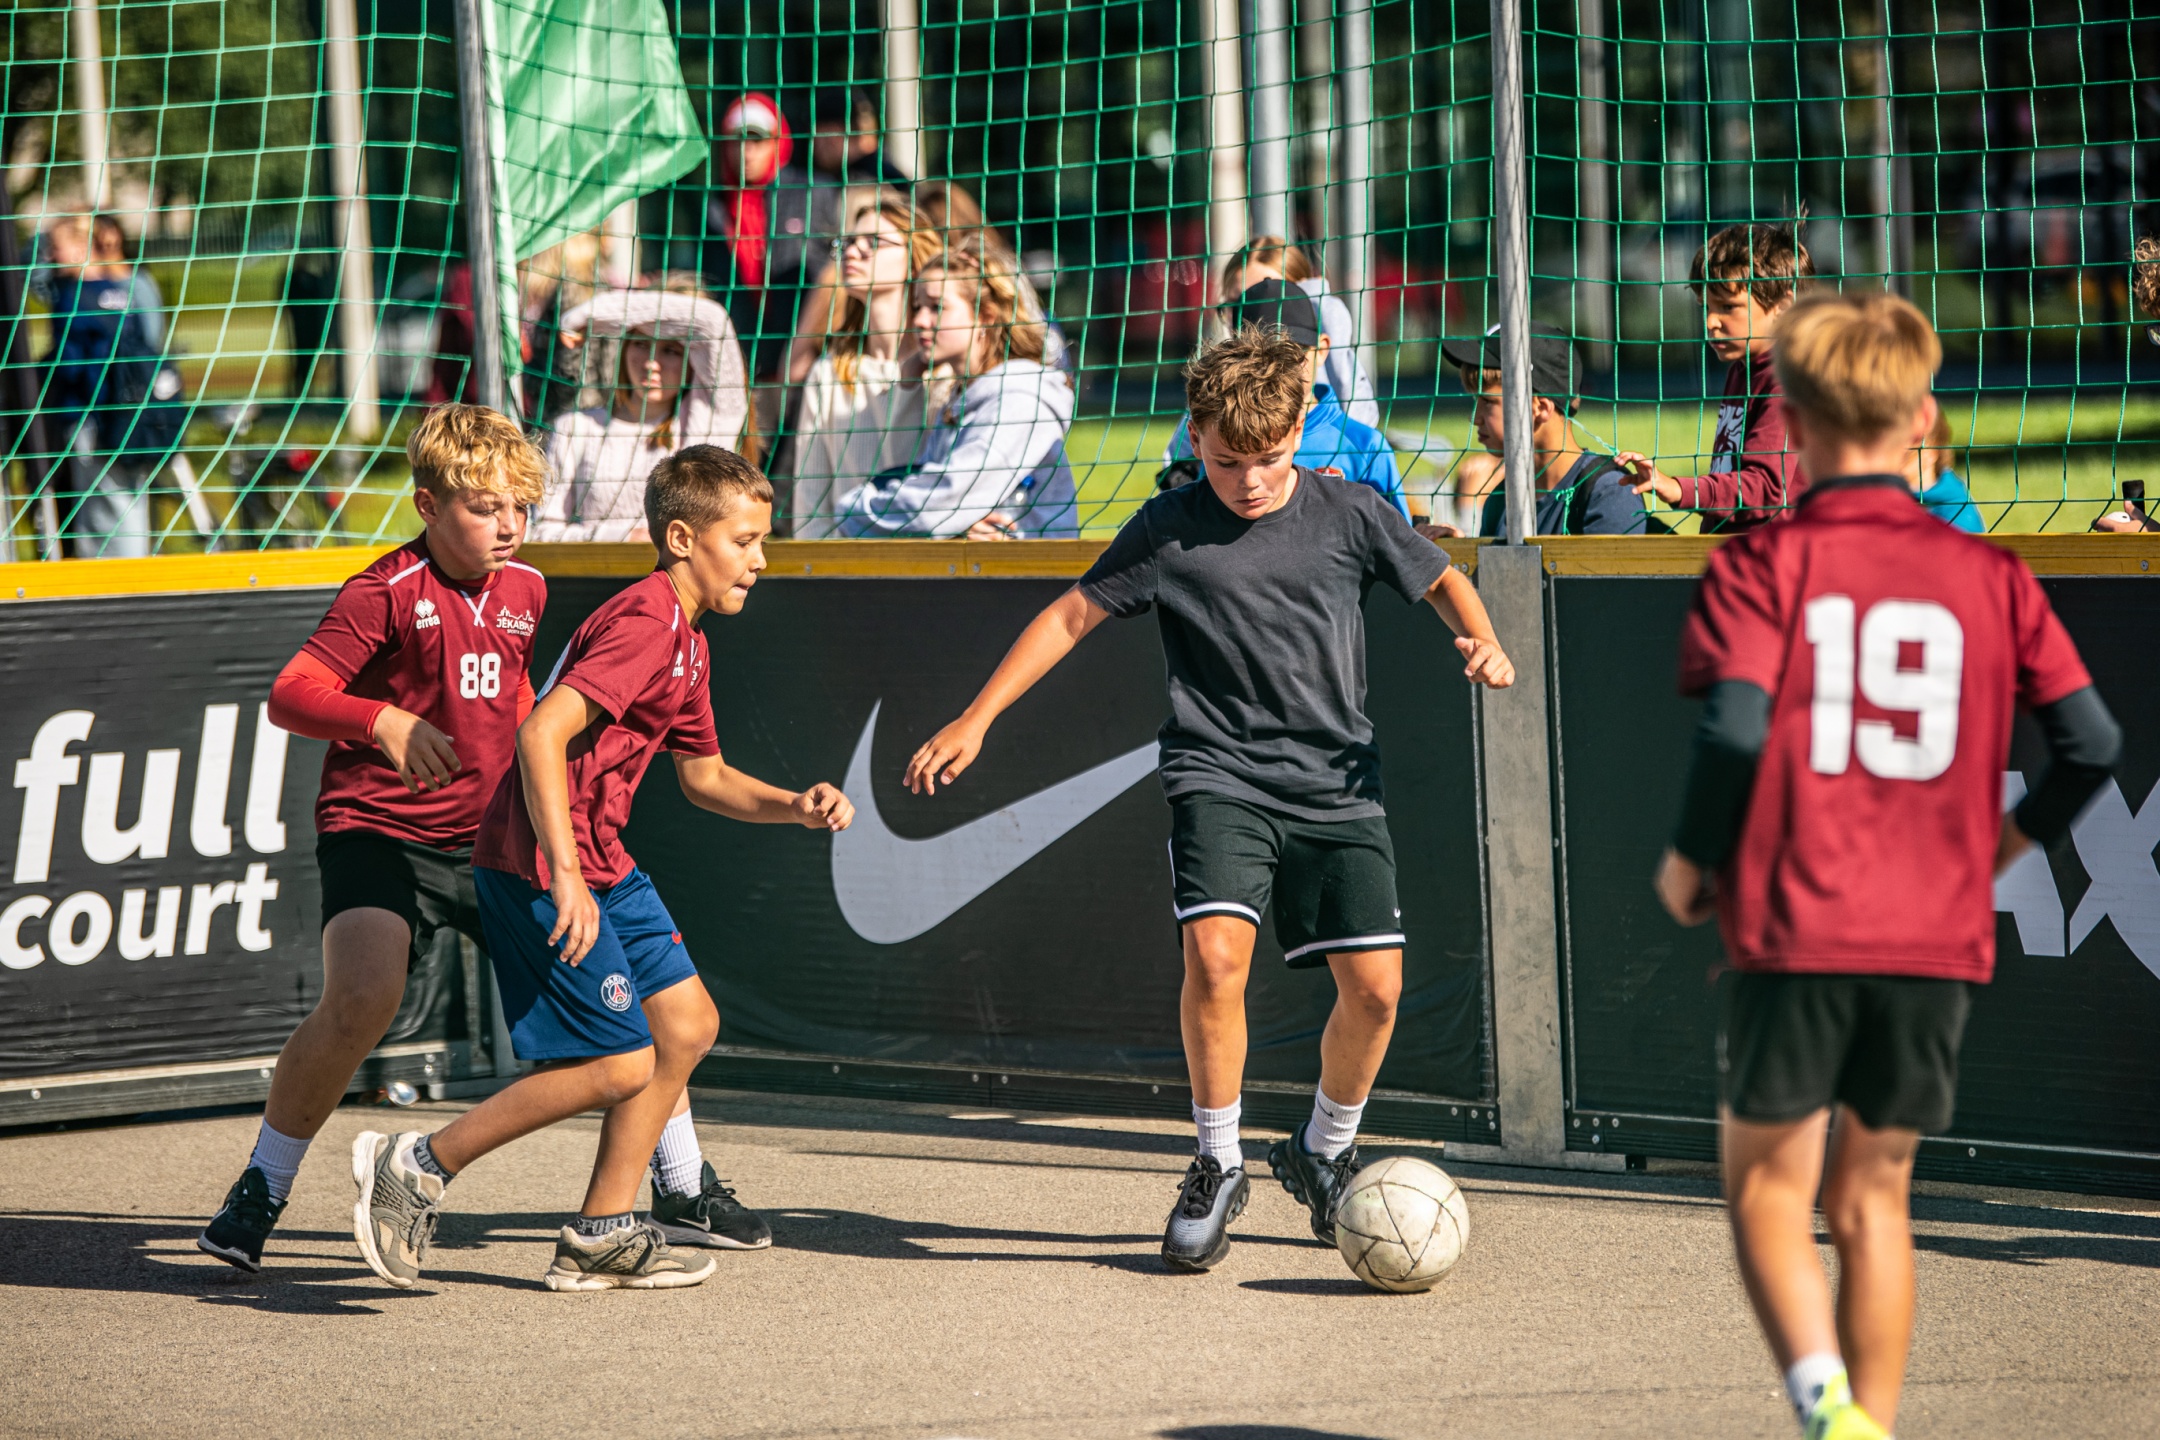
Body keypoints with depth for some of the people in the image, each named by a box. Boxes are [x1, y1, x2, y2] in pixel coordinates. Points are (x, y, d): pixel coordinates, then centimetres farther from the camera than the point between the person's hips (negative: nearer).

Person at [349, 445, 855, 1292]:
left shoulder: (685, 641, 15)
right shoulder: (644, 625, -18)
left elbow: (702, 776, 28)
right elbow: (541, 735, -29)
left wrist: (793, 807, 11)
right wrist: (565, 875, -34)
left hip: (600, 864, 11)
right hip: (539, 870, -11)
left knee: (686, 1024, 10)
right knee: (620, 1066, -10)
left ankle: (602, 1238, 16)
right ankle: (416, 1170, 0)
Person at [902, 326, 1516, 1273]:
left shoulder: (1347, 514, 1)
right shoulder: (1168, 530, -2)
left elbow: (1443, 581, 15)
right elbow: (1073, 614, 7)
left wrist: (1484, 642, -6)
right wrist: (976, 720, 3)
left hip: (1335, 785, 2)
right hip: (1220, 776, -2)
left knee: (1375, 984, -7)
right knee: (1216, 954, -24)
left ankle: (1324, 1152, 21)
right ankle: (1218, 1166, -3)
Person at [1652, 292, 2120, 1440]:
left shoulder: (1761, 566, -4)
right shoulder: (1988, 575, 5)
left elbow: (1733, 730, -18)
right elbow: (2093, 742, 1)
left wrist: (1690, 860, -2)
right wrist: (2009, 839, 18)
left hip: (1794, 928, -3)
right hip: (1939, 937, 3)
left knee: (1768, 1185, 8)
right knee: (1873, 1195, 16)